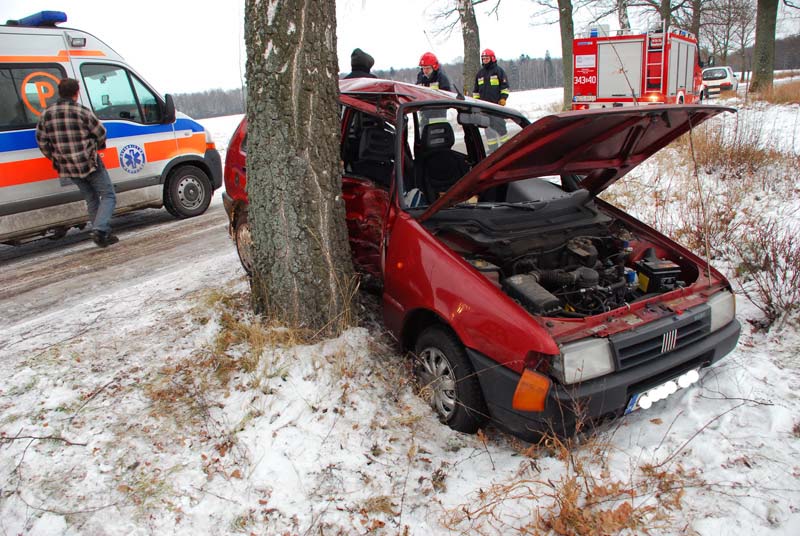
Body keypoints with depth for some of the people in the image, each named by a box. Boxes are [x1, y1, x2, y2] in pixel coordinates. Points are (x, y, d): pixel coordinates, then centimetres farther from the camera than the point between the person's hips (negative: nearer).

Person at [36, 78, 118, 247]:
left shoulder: (46, 115, 4)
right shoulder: (83, 112, -11)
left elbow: (42, 142, 7)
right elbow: (101, 134, -4)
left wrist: (56, 159, 19)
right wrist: (96, 147, 17)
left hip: (67, 168, 6)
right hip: (89, 164, -6)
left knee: (91, 199, 17)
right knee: (108, 196, 4)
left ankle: (104, 235, 17)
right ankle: (100, 230, -15)